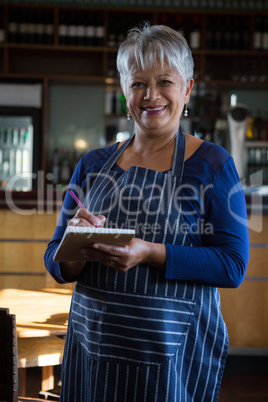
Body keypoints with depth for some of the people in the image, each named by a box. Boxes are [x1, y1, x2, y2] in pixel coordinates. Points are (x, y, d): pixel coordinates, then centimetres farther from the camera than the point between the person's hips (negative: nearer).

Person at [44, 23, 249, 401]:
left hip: (174, 353, -3)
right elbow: (56, 263, 9)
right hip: (92, 344, 4)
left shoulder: (212, 164, -2)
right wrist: (78, 244, -14)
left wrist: (150, 253, -22)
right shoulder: (93, 165, 9)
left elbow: (233, 265, -10)